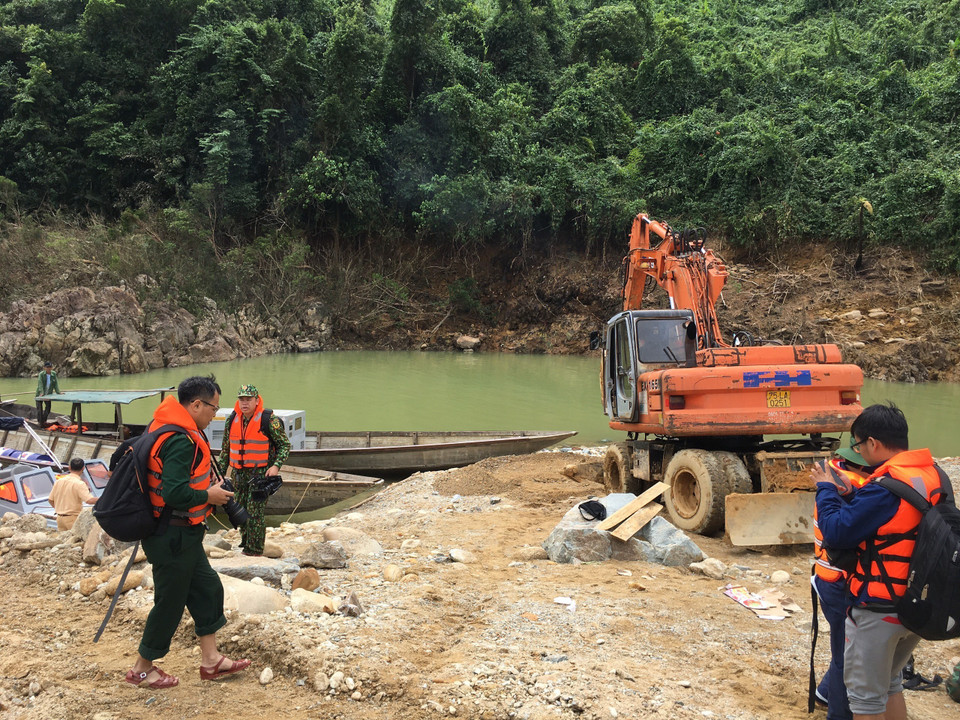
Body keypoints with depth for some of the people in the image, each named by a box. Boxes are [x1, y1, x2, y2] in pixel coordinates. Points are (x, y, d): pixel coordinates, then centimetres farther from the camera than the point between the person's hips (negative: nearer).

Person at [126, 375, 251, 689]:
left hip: (183, 535, 11)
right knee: (169, 603, 4)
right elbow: (176, 493, -32)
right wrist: (209, 496, -15)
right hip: (174, 537, -11)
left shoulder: (166, 429, 7)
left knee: (207, 588, 17)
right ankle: (142, 669, 22)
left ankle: (211, 660, 26)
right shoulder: (181, 441, -25)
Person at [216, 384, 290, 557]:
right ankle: (244, 544, 26)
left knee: (255, 512, -9)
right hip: (239, 474, 6)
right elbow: (226, 449, 17)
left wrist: (276, 466, -16)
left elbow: (285, 445, -4)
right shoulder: (232, 420, 6)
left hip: (261, 473, -6)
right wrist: (220, 471, 14)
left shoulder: (269, 420, -10)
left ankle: (255, 550, -1)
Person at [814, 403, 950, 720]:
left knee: (865, 694, 8)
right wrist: (853, 496, 5)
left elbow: (836, 532, -20)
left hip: (878, 610, -8)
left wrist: (826, 489, -7)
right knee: (890, 682, 26)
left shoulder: (886, 487, -25)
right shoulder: (933, 474, 2)